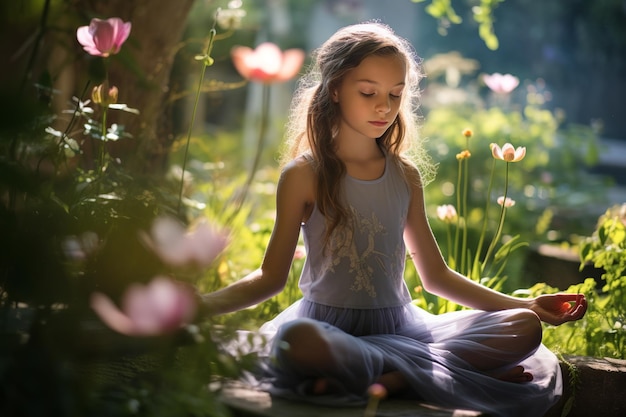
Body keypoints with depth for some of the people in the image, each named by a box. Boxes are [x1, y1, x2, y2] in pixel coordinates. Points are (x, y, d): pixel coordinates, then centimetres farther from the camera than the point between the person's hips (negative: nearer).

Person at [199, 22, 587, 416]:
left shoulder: (406, 175, 10)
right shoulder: (305, 174, -2)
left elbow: (436, 275, 16)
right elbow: (272, 277, 1)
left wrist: (527, 305, 12)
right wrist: (200, 304, -16)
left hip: (399, 325, 5)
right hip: (331, 323, -5)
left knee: (525, 328, -15)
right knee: (293, 340, -41)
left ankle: (392, 377, -26)